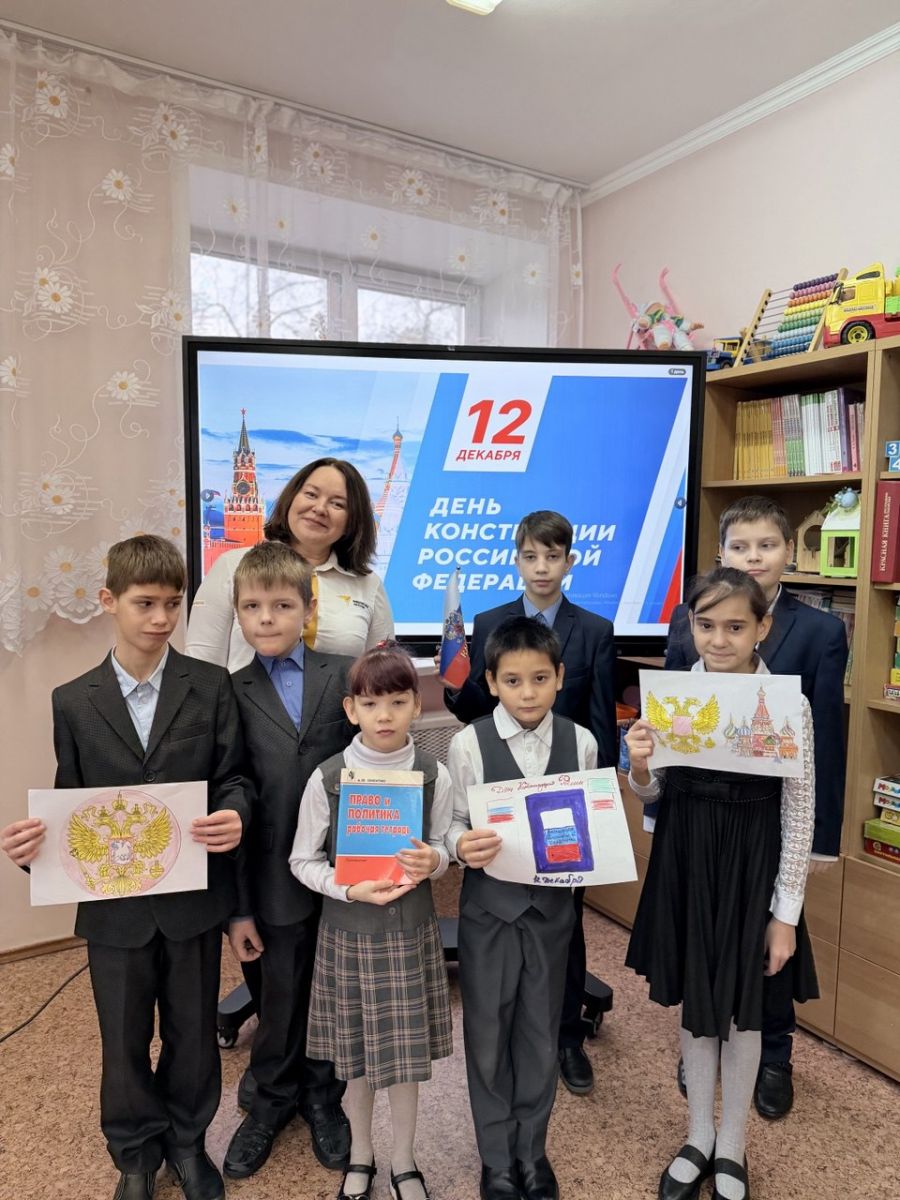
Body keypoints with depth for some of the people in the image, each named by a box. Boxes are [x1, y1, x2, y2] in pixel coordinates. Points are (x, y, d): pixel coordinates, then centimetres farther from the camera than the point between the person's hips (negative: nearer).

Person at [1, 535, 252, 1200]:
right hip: (115, 904, 1)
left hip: (195, 900, -1)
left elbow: (234, 777, -6)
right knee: (124, 1042, 19)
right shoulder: (74, 701, -2)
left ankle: (187, 1140, 47)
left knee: (193, 1032, 19)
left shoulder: (211, 686, -7)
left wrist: (235, 816, -26)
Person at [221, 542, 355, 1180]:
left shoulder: (346, 676, -6)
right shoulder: (231, 695, -5)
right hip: (280, 880, 0)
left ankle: (324, 1097, 45)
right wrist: (238, 906, -1)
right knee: (281, 1001, 19)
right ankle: (274, 1100, 46)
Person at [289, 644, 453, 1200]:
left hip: (412, 929, 0)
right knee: (354, 1052, 16)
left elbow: (444, 850, 3)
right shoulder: (327, 778, -12)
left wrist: (434, 861, -20)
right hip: (348, 929, 0)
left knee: (407, 1050, 12)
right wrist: (350, 889, -19)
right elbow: (303, 861, -3)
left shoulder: (436, 776, -10)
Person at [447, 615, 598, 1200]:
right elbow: (452, 825, -10)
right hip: (489, 906, -2)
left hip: (553, 905, 2)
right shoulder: (470, 743, -14)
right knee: (488, 1035, 15)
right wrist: (462, 846, -30)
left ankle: (532, 1150, 43)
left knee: (541, 1033, 18)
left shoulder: (581, 741, -7)